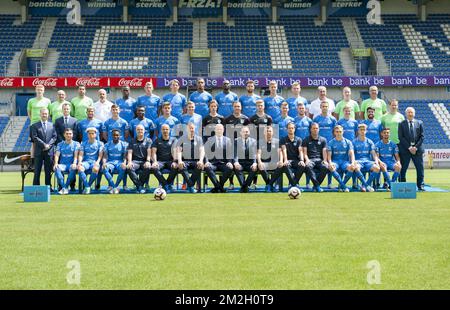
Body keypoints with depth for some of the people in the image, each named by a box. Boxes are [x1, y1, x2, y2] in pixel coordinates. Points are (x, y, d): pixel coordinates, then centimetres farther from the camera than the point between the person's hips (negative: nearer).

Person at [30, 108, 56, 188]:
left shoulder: (52, 125, 13)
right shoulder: (35, 126, 5)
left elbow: (54, 137, 6)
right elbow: (35, 137, -5)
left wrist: (49, 145, -10)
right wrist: (44, 145, -13)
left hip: (49, 151, 2)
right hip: (39, 151, -2)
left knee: (48, 171, 4)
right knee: (37, 171, 0)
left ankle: (48, 186, 9)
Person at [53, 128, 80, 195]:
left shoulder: (76, 144, 10)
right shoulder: (60, 144, 16)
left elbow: (76, 155, -2)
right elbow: (57, 155, 5)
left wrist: (74, 163, -22)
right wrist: (56, 163, -15)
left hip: (71, 164, -2)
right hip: (62, 164, 2)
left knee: (73, 169, -38)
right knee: (56, 168, -33)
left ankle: (66, 187, -28)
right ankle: (63, 187, -33)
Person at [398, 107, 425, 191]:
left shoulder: (419, 123, 11)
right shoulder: (401, 124, 6)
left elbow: (422, 137, 5)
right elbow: (401, 137, -2)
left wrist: (416, 147, -8)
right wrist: (409, 147, -12)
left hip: (417, 149, 2)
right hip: (405, 149, -1)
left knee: (420, 168, 1)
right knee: (403, 169, -2)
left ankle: (421, 185, 7)